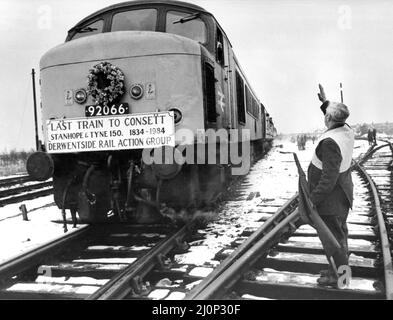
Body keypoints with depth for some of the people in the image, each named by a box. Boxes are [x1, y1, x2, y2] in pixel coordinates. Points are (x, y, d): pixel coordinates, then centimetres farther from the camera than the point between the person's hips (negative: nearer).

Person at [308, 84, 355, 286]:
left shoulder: (330, 142, -29)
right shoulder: (347, 131, -2)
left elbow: (329, 178, -30)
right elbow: (337, 121, 25)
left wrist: (313, 199, -23)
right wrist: (324, 102, 28)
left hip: (330, 199, -10)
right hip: (342, 196, 10)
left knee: (333, 235, 3)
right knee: (340, 231, 21)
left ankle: (339, 274, 16)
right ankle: (340, 269, 37)